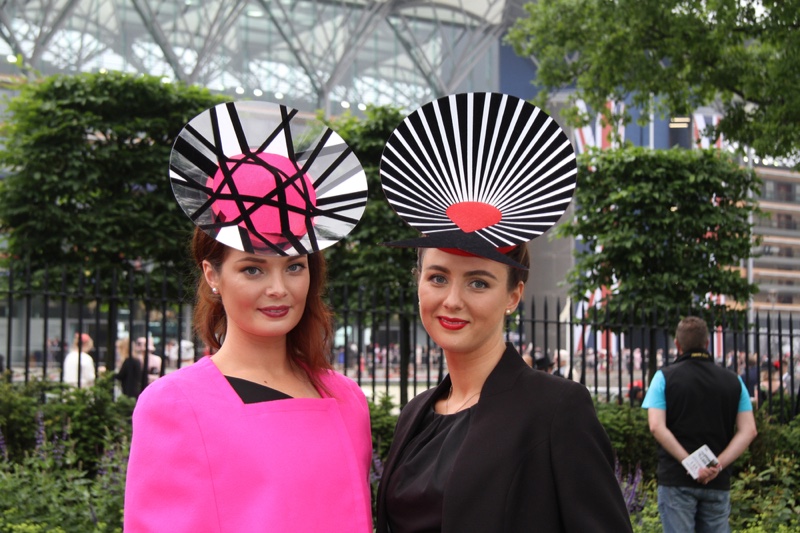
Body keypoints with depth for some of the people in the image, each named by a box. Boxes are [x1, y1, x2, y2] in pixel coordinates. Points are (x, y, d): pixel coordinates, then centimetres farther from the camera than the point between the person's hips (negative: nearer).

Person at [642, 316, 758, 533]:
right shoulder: (733, 380, 8)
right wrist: (718, 465, -9)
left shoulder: (665, 377, -1)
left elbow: (657, 427, -14)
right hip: (718, 483, 3)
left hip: (676, 480, -3)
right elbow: (748, 431, -1)